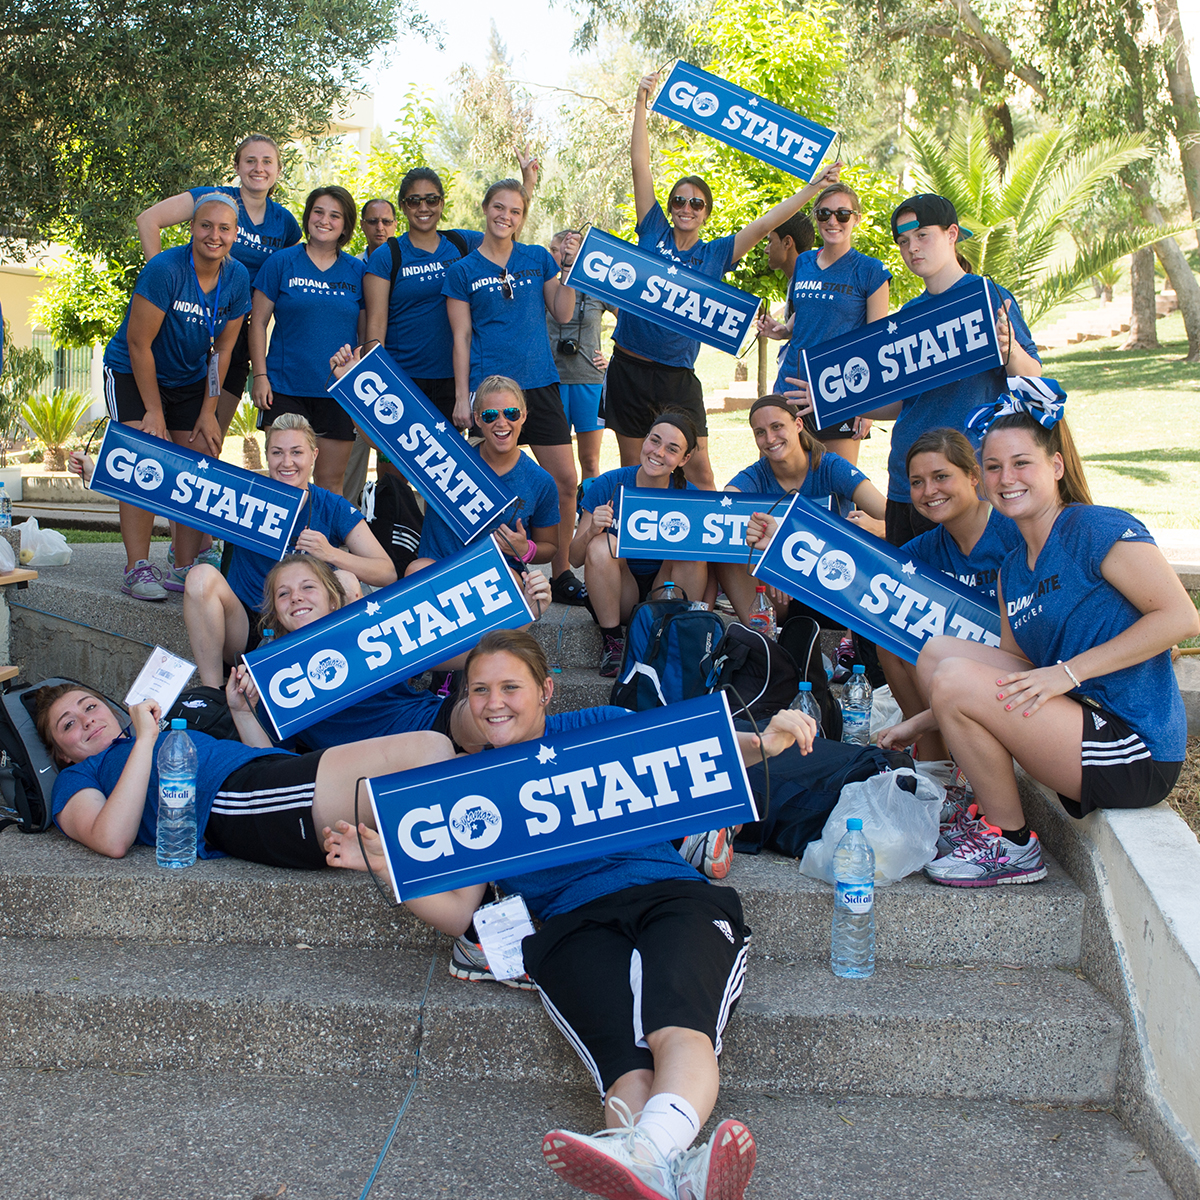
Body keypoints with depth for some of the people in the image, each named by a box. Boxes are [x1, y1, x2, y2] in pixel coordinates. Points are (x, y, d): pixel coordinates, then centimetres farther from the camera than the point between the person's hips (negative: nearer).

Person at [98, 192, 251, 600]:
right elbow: (139, 343, -21)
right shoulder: (164, 270, -24)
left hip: (189, 380, 5)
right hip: (132, 375, -5)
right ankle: (137, 569, -15)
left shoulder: (238, 278, -8)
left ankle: (183, 569, 4)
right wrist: (153, 411, -18)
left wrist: (208, 410, -3)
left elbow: (223, 348, -1)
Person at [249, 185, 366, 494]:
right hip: (286, 387, -1)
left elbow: (367, 333, 12)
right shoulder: (281, 263, 2)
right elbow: (258, 322, 4)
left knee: (330, 481, 6)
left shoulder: (357, 271, 7)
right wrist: (260, 375, -3)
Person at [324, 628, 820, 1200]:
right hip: (574, 925, 1)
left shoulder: (598, 729, 17)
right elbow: (458, 913, 18)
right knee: (627, 1063, -33)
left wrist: (762, 743, -15)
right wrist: (386, 863, 2)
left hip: (670, 896, 0)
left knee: (678, 1026, -36)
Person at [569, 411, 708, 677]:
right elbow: (575, 560, -9)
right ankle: (613, 643, -18)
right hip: (615, 598, 0)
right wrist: (591, 531, -29)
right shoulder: (608, 485, -10)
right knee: (602, 545, -26)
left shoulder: (688, 495, -7)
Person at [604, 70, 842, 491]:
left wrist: (813, 187, -5)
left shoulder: (715, 254, 7)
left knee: (698, 467, -5)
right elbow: (640, 164, 2)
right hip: (629, 366, 0)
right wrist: (641, 102, -1)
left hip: (678, 375, 0)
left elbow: (763, 225, 2)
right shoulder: (654, 234, 4)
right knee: (632, 466, 6)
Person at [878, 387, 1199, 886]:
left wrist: (1069, 672, -20)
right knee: (937, 651, 5)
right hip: (1079, 720, 9)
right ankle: (990, 809, 9)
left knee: (953, 677, -19)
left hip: (1134, 754, -9)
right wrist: (920, 723, 15)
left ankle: (1012, 846, -3)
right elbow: (1014, 681, 19)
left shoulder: (1097, 529, -10)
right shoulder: (1013, 569, 14)